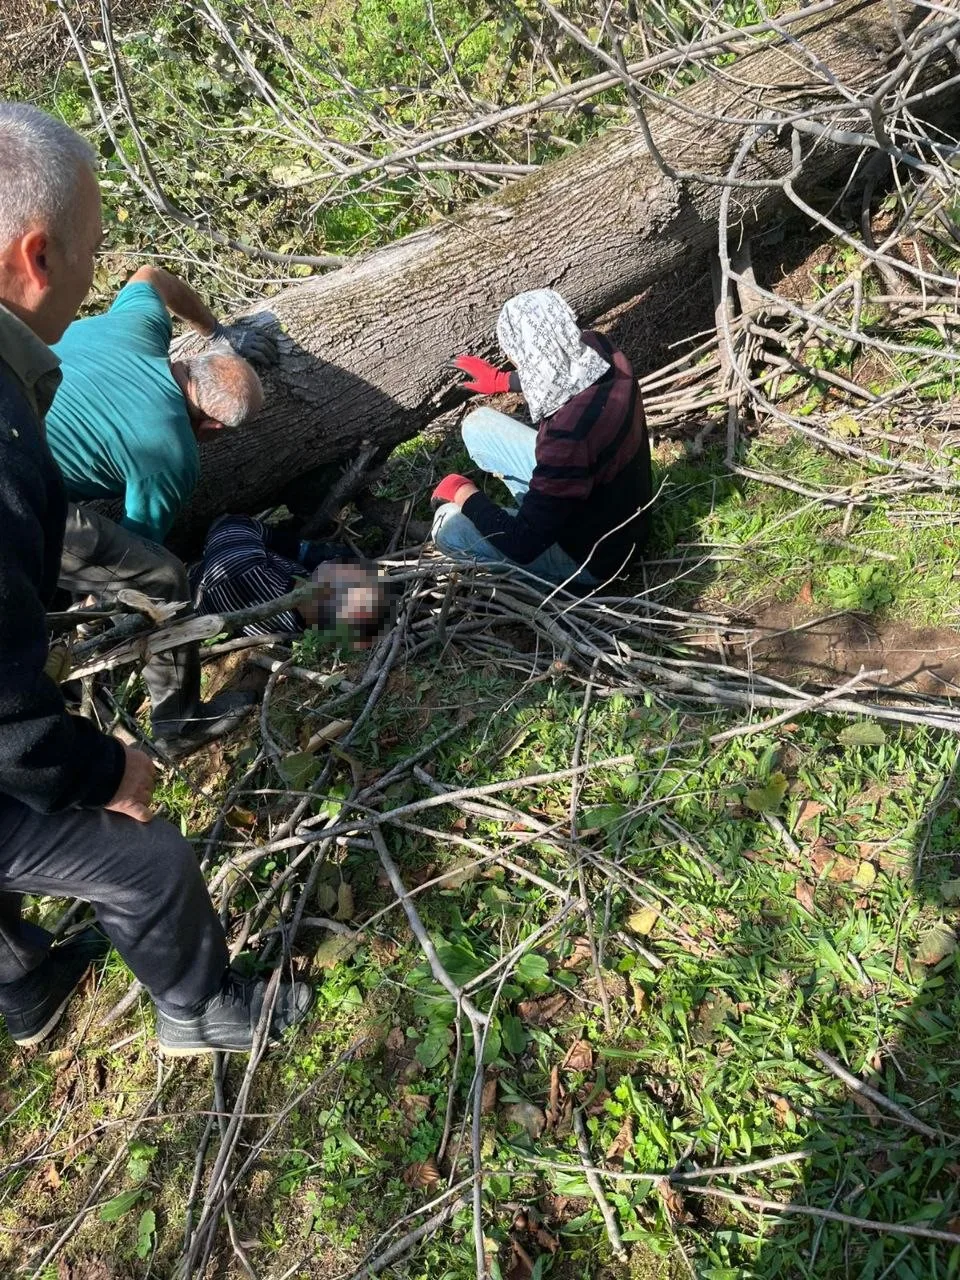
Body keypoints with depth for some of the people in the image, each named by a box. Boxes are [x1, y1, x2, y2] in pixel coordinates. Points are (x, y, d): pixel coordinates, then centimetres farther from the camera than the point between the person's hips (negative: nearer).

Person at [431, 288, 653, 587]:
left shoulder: (569, 435, -40)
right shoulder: (599, 349, -16)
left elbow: (523, 545, -32)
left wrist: (464, 493, -17)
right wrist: (501, 380, 23)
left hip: (594, 552, -7)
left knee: (449, 526, -14)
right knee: (478, 425, 6)